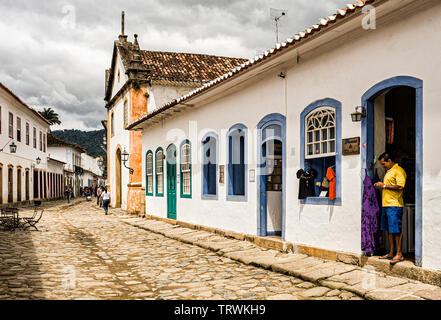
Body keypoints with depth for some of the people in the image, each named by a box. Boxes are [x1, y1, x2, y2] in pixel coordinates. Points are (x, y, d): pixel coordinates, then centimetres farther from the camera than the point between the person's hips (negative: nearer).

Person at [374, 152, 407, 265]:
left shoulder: (398, 171, -9)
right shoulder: (389, 171, 22)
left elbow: (400, 187, -20)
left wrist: (384, 185, -14)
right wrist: (379, 186, 12)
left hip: (395, 205, -9)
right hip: (386, 205, 9)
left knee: (396, 230, -7)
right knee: (390, 230, 11)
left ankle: (399, 254, -2)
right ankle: (391, 253, 17)